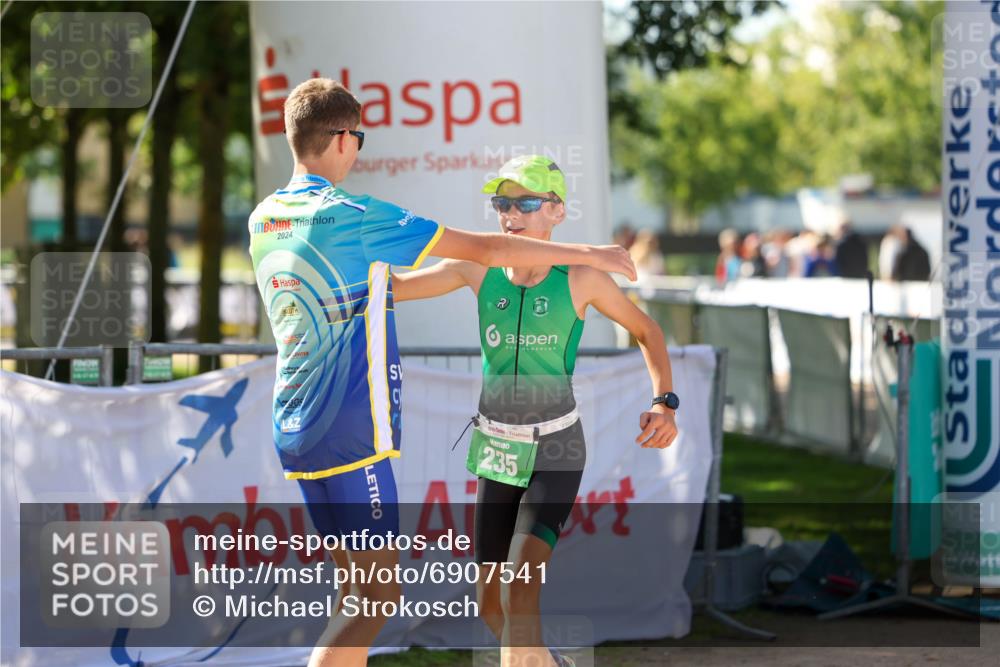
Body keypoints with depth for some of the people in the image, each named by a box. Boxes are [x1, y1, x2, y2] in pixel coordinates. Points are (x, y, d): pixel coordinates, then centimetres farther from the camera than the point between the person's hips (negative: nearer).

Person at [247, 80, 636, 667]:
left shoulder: (264, 219, 10)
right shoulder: (349, 216, -14)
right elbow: (486, 249, -11)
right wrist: (589, 254, -1)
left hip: (295, 430, 9)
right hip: (349, 434, -9)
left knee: (359, 589, 16)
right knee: (379, 597, -6)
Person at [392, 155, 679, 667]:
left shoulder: (581, 279, -10)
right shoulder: (477, 269, -4)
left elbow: (647, 331, 4)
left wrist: (664, 403, -10)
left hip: (555, 453, -4)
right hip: (496, 451, 4)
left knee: (520, 592, -24)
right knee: (490, 605, 11)